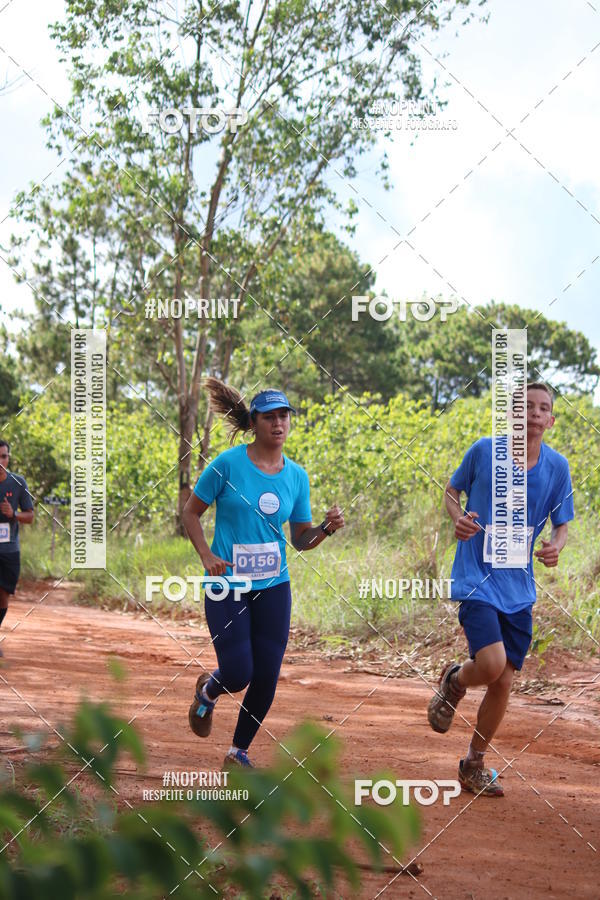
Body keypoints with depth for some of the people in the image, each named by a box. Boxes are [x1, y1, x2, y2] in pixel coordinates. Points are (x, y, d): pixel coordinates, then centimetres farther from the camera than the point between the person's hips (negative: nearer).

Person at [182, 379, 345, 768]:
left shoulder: (297, 476, 5)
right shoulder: (228, 464, -8)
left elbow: (301, 539, 11)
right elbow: (192, 511, 1)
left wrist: (326, 528, -10)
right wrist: (207, 555, -13)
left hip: (273, 587, 4)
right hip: (228, 584, -4)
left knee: (266, 678, 1)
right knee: (238, 674, -11)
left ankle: (239, 753, 23)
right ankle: (208, 691, 28)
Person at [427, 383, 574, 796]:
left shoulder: (557, 466, 1)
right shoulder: (484, 450, -6)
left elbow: (561, 525, 11)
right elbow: (452, 490, 10)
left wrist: (556, 546, -12)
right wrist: (458, 517, -12)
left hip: (519, 588, 4)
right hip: (477, 579, -4)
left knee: (503, 683, 6)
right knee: (491, 664, -22)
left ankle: (475, 765, 26)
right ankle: (453, 682, 15)